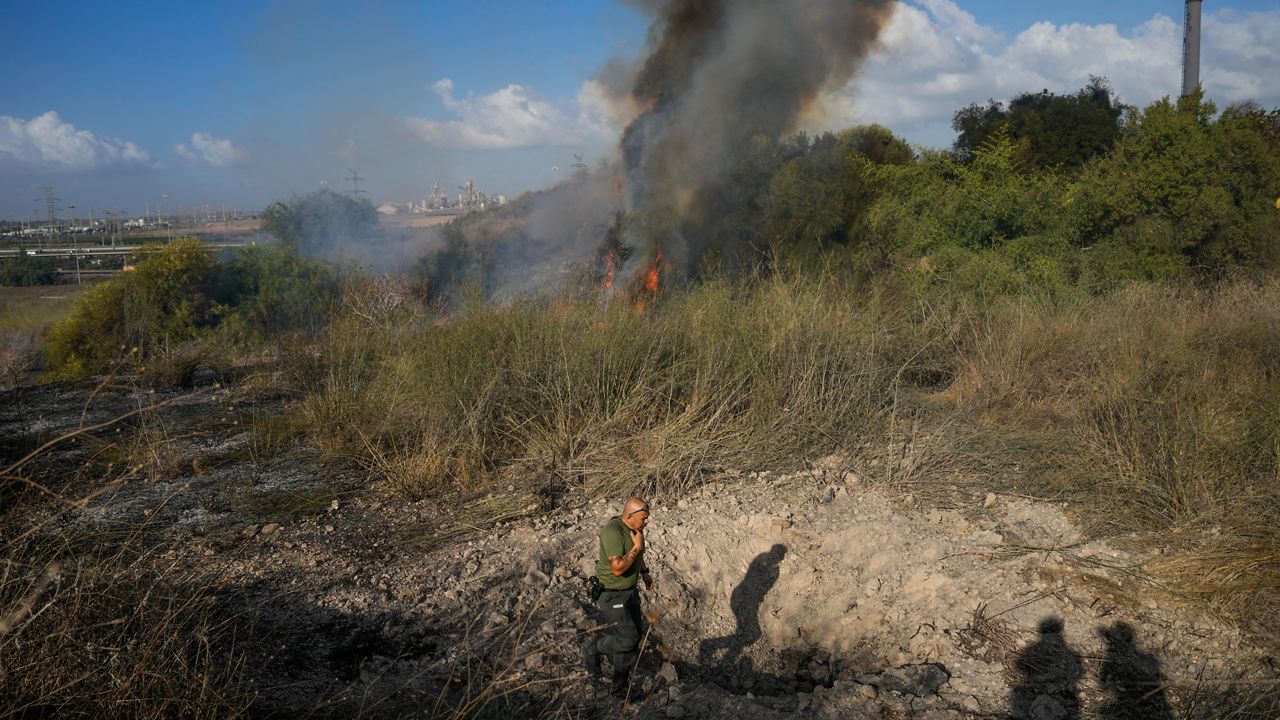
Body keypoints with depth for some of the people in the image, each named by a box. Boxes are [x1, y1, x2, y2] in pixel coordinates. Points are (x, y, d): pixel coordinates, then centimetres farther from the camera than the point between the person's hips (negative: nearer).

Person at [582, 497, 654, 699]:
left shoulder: (634, 529, 2)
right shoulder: (613, 531, -27)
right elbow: (618, 568, -31)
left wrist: (645, 572, 15)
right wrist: (637, 547, -25)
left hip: (630, 591, 9)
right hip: (611, 595, -9)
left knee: (634, 636, 11)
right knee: (628, 639, -9)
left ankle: (619, 685, 25)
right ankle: (593, 647, 17)